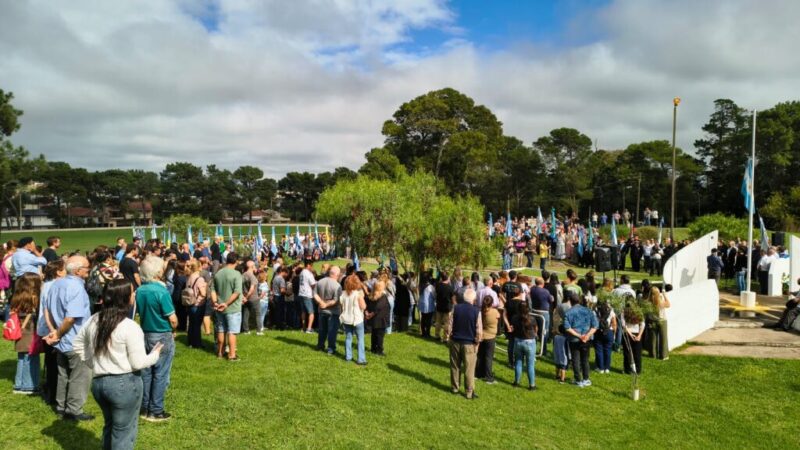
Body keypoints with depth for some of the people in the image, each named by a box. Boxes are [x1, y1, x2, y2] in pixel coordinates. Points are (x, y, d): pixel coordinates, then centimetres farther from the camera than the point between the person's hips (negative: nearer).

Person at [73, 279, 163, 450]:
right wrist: (154, 354, 1)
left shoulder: (94, 320, 2)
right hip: (125, 383, -7)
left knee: (109, 425, 26)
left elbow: (78, 344, 16)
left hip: (98, 382, 7)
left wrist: (94, 363, 18)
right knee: (123, 430, 8)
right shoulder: (130, 327, -20)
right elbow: (138, 363, -17)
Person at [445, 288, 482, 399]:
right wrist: (477, 342, 2)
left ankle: (454, 388, 28)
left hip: (455, 341, 3)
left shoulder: (456, 308, -7)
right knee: (469, 369, 7)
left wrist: (448, 337, 9)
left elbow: (449, 324, -3)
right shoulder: (476, 311, -14)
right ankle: (469, 392, 13)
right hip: (469, 344, -3)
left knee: (455, 366, 16)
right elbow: (479, 330, -12)